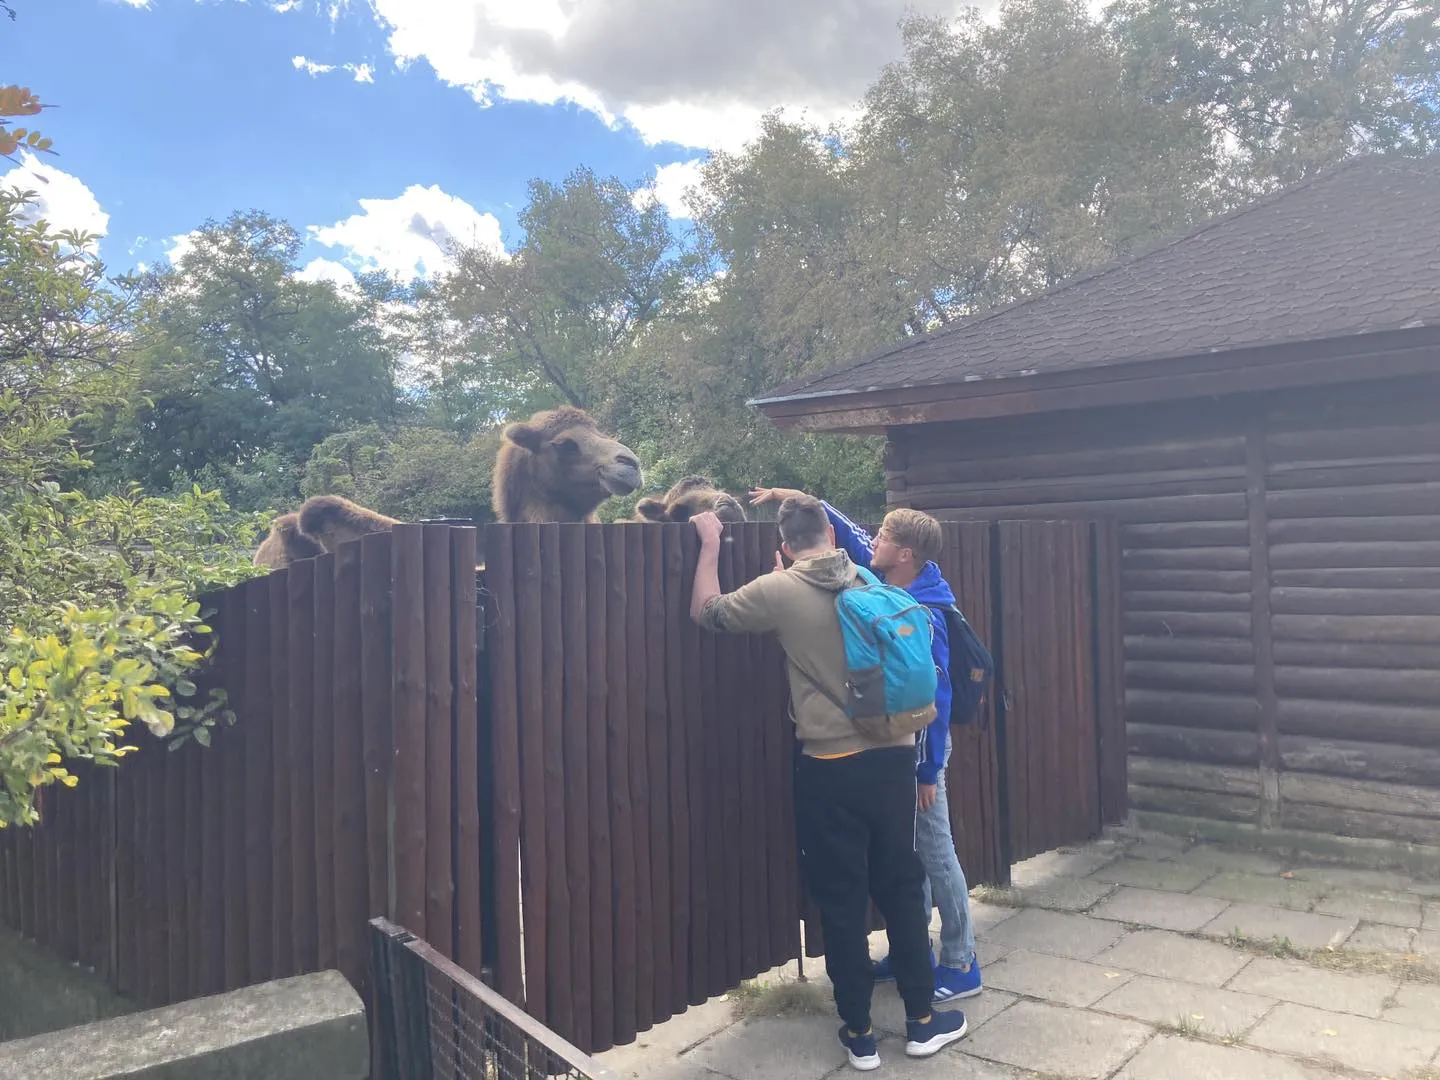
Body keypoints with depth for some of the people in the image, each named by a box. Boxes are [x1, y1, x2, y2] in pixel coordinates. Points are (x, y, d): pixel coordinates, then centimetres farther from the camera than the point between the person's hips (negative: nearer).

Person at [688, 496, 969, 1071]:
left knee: (842, 902, 10)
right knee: (902, 889, 17)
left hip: (830, 768, -3)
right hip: (893, 758, 4)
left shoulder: (780, 591, -9)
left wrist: (710, 544, 14)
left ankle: (859, 1033, 22)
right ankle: (922, 1020, 28)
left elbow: (706, 612, 5)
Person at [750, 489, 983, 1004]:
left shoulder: (923, 616, -24)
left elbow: (937, 697, -22)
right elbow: (849, 533, 13)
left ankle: (962, 966, 17)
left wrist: (928, 771, -19)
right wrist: (800, 497, 9)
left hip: (916, 750, -8)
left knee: (935, 855, 3)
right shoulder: (887, 588, 0)